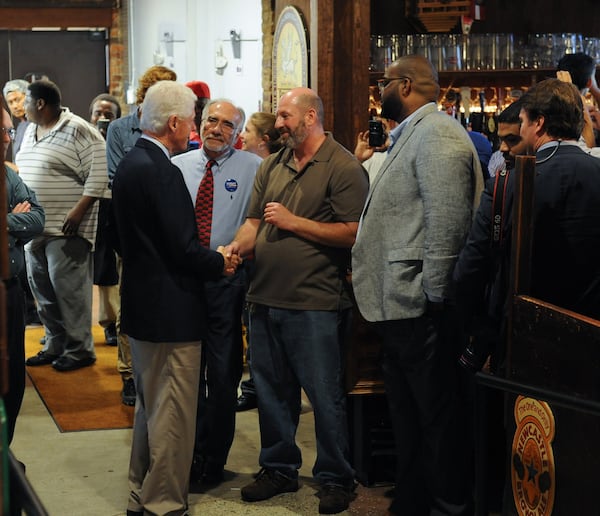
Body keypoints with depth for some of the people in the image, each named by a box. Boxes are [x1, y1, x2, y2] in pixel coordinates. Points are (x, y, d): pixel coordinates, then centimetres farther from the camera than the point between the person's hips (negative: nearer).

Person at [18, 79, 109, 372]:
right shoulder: (31, 131, 15)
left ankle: (80, 350, 4)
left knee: (67, 287, -6)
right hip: (35, 226, 9)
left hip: (65, 227, -9)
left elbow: (99, 175, -17)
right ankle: (55, 345, 23)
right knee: (41, 287, 12)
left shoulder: (78, 131, -12)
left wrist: (78, 212, -21)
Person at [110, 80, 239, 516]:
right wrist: (220, 263, -5)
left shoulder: (129, 164, 9)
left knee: (150, 407, 22)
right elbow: (185, 248, -23)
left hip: (141, 305, 11)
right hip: (171, 310, -11)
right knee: (172, 414, 0)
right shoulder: (162, 171, -21)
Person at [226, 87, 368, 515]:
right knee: (272, 390, 16)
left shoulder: (343, 168, -9)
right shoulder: (272, 166, 13)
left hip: (315, 304, -7)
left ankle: (335, 479, 17)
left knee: (325, 395, 3)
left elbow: (353, 233, -16)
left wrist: (294, 222, -15)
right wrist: (237, 246, -7)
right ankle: (279, 468, 31)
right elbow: (254, 220, 14)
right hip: (266, 298, 7)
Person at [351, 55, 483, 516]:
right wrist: (365, 272, 20)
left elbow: (447, 221, -23)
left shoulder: (436, 133, -13)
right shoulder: (412, 136, 20)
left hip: (421, 310, -11)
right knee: (407, 418, 18)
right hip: (400, 306, 11)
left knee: (438, 420, -1)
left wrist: (434, 295, -22)